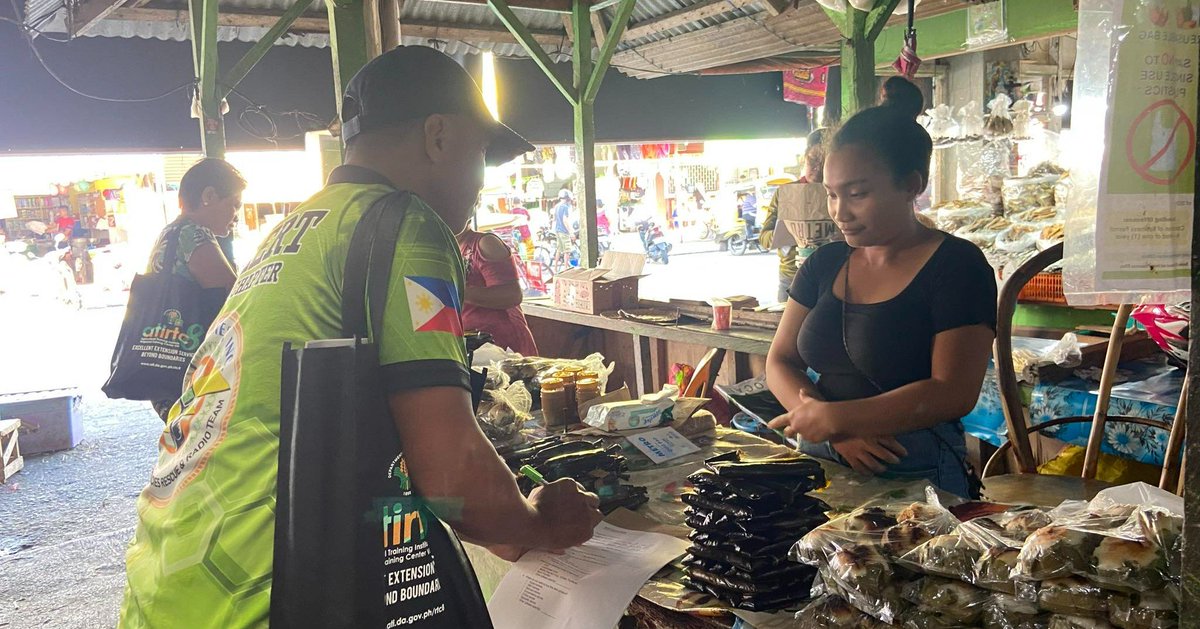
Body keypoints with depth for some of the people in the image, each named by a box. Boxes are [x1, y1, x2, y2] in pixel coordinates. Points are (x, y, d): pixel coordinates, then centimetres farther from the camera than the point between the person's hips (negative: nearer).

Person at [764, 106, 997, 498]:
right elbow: (779, 362, 7)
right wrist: (837, 433, -11)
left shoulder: (957, 266, -6)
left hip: (914, 475, -4)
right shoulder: (824, 264, 10)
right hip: (819, 463, 4)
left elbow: (954, 392, -14)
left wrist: (836, 418, -17)